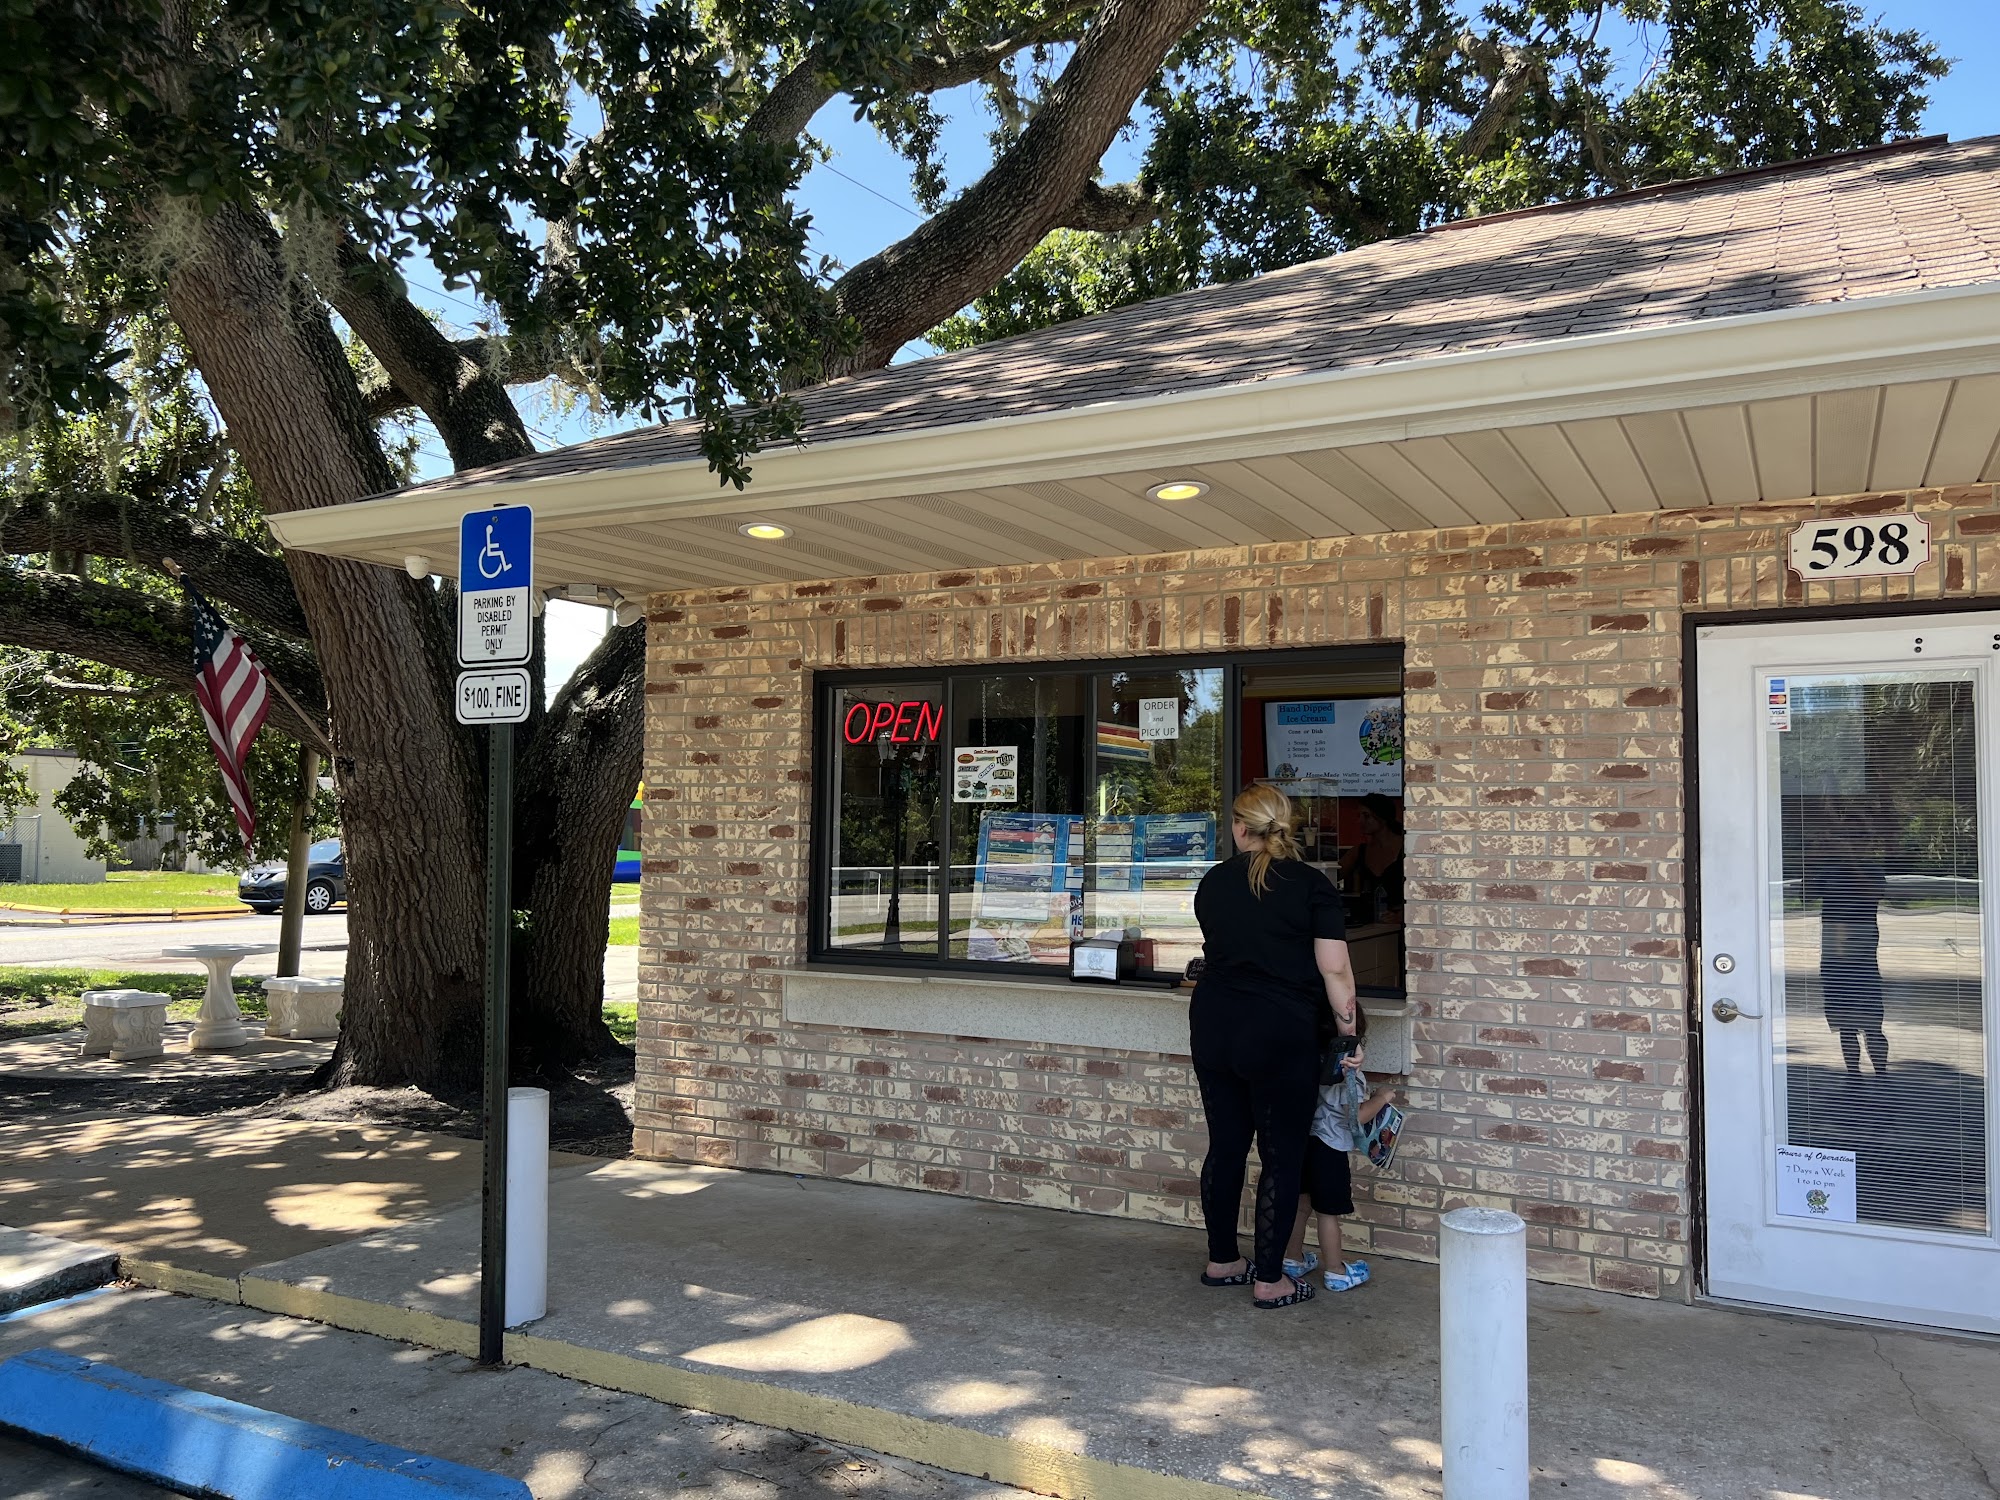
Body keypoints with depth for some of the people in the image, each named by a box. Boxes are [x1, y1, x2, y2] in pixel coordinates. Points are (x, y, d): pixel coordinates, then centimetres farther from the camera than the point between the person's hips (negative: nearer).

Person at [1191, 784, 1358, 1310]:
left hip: (1213, 1028, 5)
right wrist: (1348, 1033, -1)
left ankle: (1221, 1261, 28)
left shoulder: (1213, 883, 6)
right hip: (1281, 1035, -5)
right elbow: (1335, 971, -10)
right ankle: (1269, 1280, 12)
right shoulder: (1311, 885, -7)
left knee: (1225, 1145, 16)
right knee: (1281, 1156, 6)